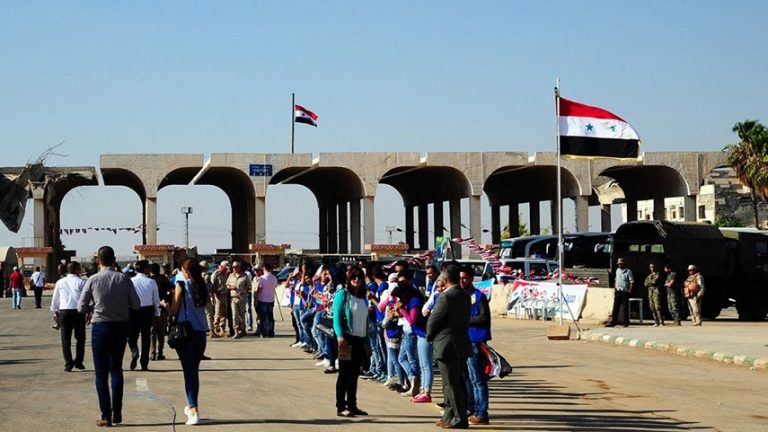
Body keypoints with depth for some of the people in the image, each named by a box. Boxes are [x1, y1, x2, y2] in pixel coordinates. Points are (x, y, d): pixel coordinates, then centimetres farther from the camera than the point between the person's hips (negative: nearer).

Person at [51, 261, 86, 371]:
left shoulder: (60, 282, 7)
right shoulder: (81, 282, -3)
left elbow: (55, 298, 15)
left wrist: (54, 310, 29)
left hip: (64, 312, 2)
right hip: (78, 311, -2)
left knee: (66, 339, 5)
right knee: (80, 338, 12)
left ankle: (68, 364, 0)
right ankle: (78, 362, 10)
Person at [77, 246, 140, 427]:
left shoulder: (93, 280, -10)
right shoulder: (124, 279, -5)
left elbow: (81, 308, -7)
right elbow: (136, 305, -3)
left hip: (100, 327, -2)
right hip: (121, 326, 2)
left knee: (101, 372, 5)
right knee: (116, 369, 17)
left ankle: (106, 416, 3)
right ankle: (117, 413, 15)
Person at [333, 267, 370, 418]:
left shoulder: (363, 298, 16)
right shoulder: (343, 294, -4)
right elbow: (337, 316, -12)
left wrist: (367, 341, 14)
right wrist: (340, 336, -23)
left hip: (360, 339, 6)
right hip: (347, 338, -6)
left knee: (354, 374, 9)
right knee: (344, 373, -3)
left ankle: (352, 405, 15)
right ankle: (340, 407, -1)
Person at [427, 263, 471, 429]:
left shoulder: (445, 297, -18)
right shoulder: (466, 296, 6)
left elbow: (432, 322, -13)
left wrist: (430, 337, 7)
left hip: (447, 346, -8)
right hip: (462, 345, 8)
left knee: (451, 384, -2)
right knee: (458, 382, 14)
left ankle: (459, 419, -1)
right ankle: (450, 416, 23)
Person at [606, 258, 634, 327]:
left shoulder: (628, 271, -5)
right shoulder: (617, 271, 14)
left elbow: (632, 282, -7)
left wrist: (630, 290, -16)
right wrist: (614, 288, 12)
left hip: (625, 292, -5)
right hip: (618, 291, 5)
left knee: (625, 308, -1)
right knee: (615, 307, 2)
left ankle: (626, 322, 5)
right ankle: (612, 322, 1)